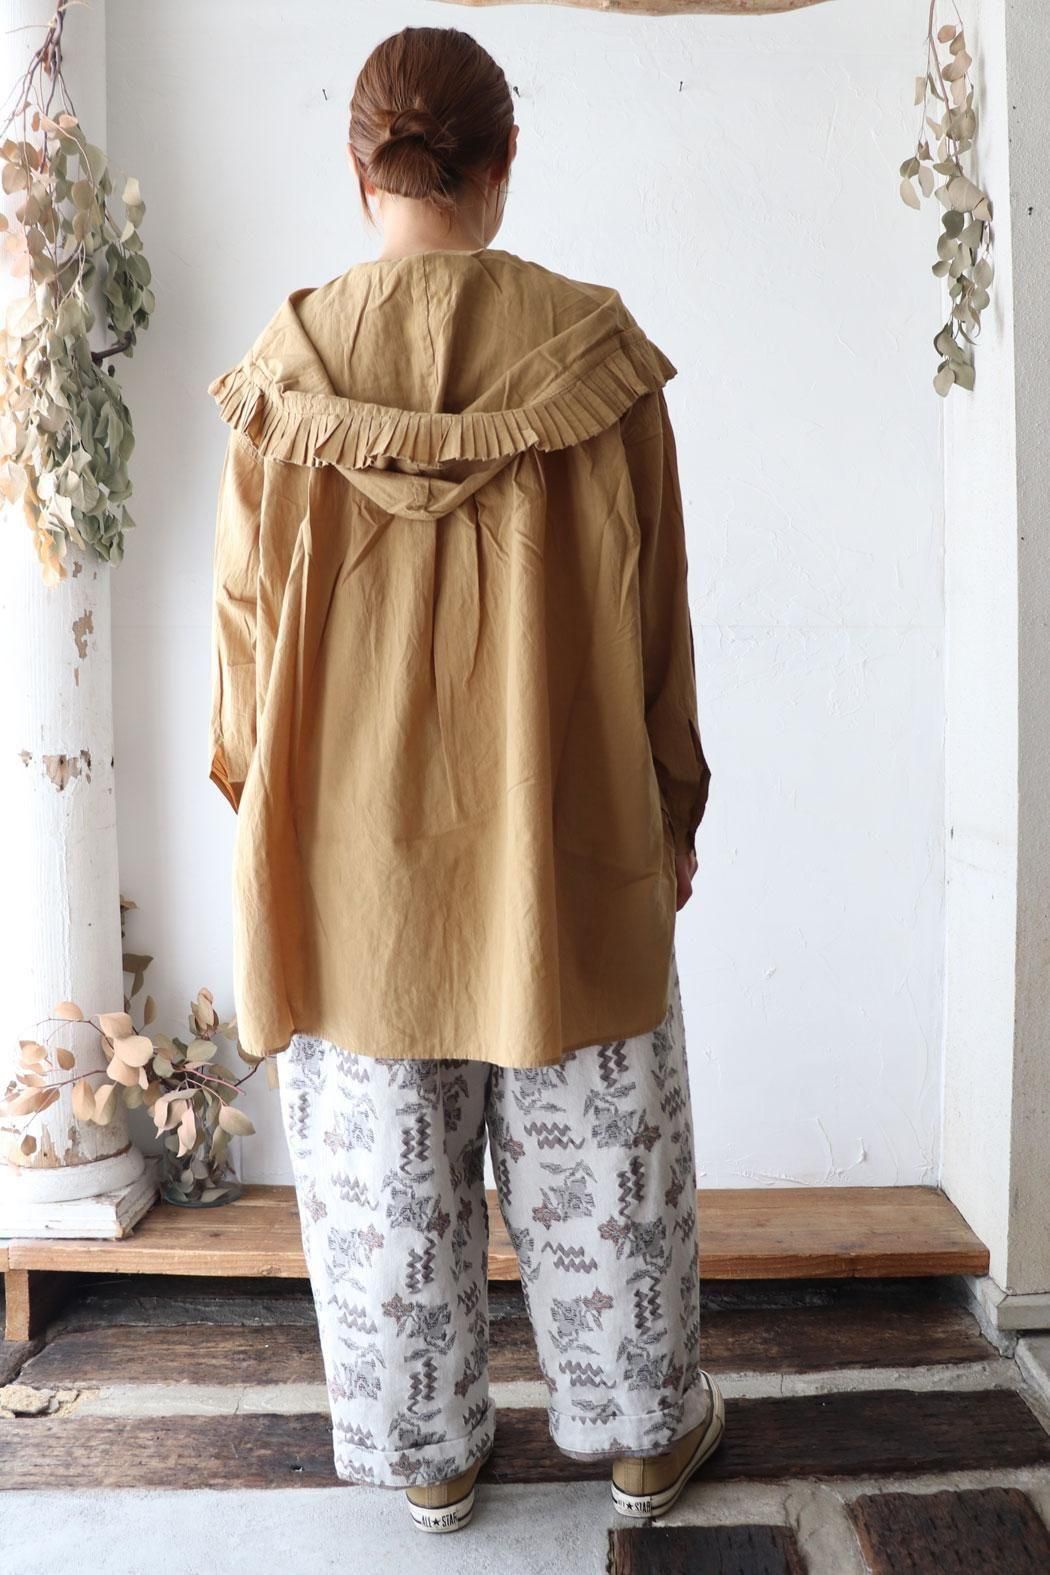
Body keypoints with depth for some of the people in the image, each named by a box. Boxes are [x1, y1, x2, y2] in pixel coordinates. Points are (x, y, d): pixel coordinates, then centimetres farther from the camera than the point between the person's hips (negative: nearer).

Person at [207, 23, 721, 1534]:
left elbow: (246, 618, 1)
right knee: (597, 1157, 16)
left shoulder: (288, 364, -3)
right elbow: (653, 616, -3)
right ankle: (644, 1431, 37)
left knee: (383, 1172, 17)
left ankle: (426, 1452, 35)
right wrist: (672, 813, 9)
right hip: (562, 840, 0)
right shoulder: (591, 350, -6)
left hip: (350, 842, 1)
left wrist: (267, 812, 14)